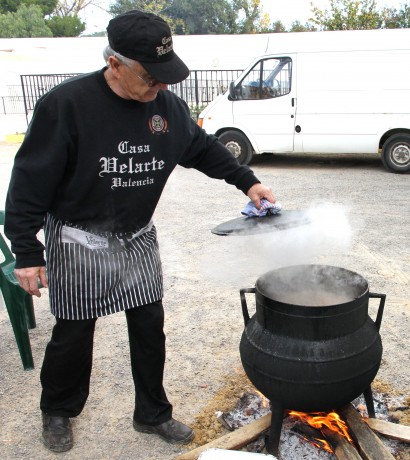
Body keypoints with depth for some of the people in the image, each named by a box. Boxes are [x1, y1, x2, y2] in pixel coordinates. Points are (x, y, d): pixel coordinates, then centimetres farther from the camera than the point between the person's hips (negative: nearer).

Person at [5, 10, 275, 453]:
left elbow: (204, 149, 13)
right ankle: (57, 412, 38)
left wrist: (247, 182, 5)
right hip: (79, 243, -4)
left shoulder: (167, 105, -4)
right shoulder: (66, 104, -21)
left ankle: (153, 414, 32)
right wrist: (27, 252, -16)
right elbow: (31, 180, -17)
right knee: (73, 335, 10)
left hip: (138, 239, 5)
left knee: (150, 329, 10)